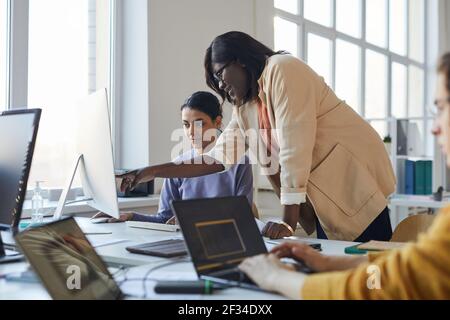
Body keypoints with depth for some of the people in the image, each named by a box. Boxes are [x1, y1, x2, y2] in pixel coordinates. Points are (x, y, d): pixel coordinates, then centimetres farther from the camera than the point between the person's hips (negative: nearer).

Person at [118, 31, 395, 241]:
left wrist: (289, 221, -23)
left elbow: (294, 146, -21)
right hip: (323, 195, 7)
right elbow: (217, 159, 11)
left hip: (354, 176, -7)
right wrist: (152, 172, 5)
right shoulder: (244, 108, 11)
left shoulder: (283, 69, -13)